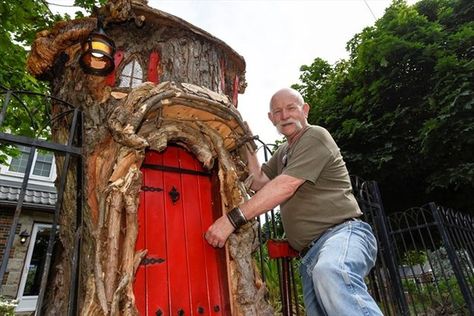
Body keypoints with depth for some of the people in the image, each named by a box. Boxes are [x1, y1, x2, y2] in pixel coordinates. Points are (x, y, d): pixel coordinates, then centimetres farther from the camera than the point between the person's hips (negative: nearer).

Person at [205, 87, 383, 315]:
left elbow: (285, 186, -16)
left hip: (342, 233, -8)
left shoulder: (315, 136, -4)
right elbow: (259, 183, 16)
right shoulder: (283, 152, 25)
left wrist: (233, 219, -21)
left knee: (330, 274, -38)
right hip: (310, 254, 8)